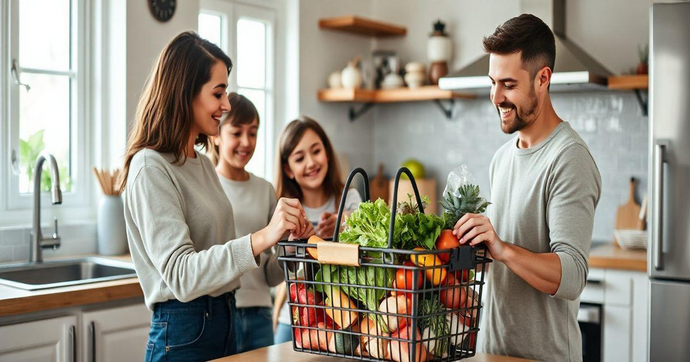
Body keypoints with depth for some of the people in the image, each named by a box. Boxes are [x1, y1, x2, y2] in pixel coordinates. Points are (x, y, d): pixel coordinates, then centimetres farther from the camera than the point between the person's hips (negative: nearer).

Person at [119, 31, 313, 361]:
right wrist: (262, 238, -35)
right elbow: (180, 275, -25)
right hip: (183, 334, -8)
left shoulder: (202, 163, 11)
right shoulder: (151, 168, -16)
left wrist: (283, 237, 3)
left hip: (223, 321, 8)